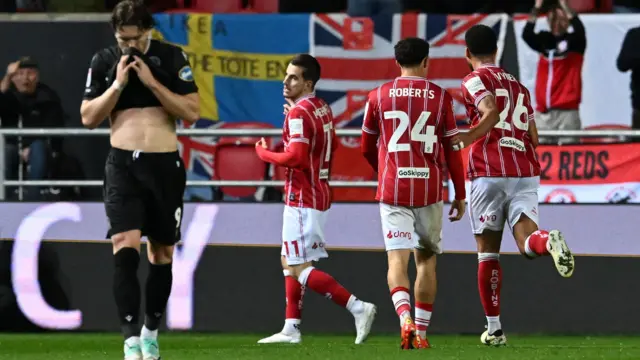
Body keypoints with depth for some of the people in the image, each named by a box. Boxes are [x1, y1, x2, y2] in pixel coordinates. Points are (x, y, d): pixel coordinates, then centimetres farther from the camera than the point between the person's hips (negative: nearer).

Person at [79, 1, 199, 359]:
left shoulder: (172, 58, 0)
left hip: (165, 165, 1)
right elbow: (89, 118, 2)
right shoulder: (103, 61, 4)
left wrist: (152, 82, -13)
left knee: (162, 254, 10)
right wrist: (118, 84, -9)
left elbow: (192, 112, -5)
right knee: (125, 247, -17)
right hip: (124, 165, -1)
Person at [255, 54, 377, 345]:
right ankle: (291, 329, 19)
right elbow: (333, 146, 25)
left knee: (300, 269, -9)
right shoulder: (322, 109, 11)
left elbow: (295, 157, -26)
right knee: (289, 261, 17)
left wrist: (264, 153, -10)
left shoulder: (298, 113, -18)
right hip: (319, 195, 10)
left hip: (301, 199, -10)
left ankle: (358, 307, -16)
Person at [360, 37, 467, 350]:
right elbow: (452, 150, 3)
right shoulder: (440, 97, 2)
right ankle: (421, 332, 13)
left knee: (397, 259, -6)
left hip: (392, 189, -1)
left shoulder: (378, 96, 3)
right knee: (427, 260, 14)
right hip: (430, 189, 1)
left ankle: (406, 319, -30)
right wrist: (460, 196, 11)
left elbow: (367, 148, 13)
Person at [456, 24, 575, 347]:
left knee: (487, 251, 6)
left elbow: (491, 113, -18)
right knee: (527, 242, -6)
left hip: (489, 172, -4)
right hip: (525, 172, 4)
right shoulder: (518, 85, 21)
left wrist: (464, 140, -11)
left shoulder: (475, 81, 2)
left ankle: (494, 328, 8)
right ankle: (549, 241, -43)